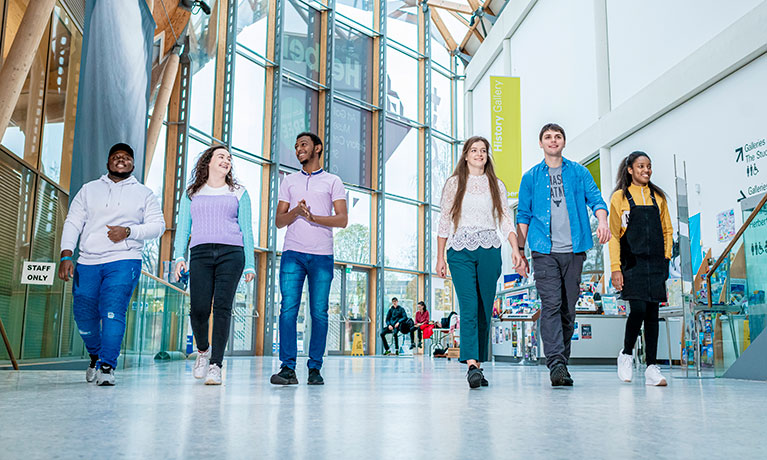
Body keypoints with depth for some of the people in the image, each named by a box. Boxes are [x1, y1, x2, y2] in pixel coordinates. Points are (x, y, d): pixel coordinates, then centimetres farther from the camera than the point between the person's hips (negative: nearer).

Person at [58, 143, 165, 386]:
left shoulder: (143, 193, 12)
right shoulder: (89, 189, 17)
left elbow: (158, 225, 4)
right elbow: (72, 223, 10)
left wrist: (128, 231, -12)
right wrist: (66, 255, -3)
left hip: (124, 260, -3)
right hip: (87, 262, 3)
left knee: (113, 312, -17)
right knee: (83, 314, 3)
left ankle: (107, 366, -13)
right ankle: (95, 355, 28)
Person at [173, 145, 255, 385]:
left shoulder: (239, 193, 18)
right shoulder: (191, 194, 21)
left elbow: (246, 229, 14)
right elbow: (183, 227, 16)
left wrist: (250, 264, 7)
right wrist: (179, 257, 1)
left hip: (231, 252, 0)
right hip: (200, 253, 1)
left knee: (222, 307, -12)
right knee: (198, 308, -11)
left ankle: (216, 365, -9)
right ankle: (202, 350, 18)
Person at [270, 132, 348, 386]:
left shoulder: (333, 181, 11)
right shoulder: (289, 181, 19)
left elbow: (342, 220, 1)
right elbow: (279, 221, 13)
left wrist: (313, 217, -12)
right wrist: (296, 211, -7)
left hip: (322, 255, -1)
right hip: (293, 253, 2)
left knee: (319, 312, -2)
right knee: (288, 309, -7)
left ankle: (315, 368, 5)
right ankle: (288, 367, -5)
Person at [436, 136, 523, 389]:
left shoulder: (497, 185, 15)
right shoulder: (454, 183, 11)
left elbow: (505, 220, 10)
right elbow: (444, 222, 9)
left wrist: (515, 249, -5)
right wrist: (440, 257, 3)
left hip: (489, 250, 2)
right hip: (460, 250, -2)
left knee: (485, 309, 2)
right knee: (469, 307, -15)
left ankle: (478, 363, 11)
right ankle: (472, 365, -21)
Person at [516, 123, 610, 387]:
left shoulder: (579, 173, 14)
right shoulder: (531, 177, 12)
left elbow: (595, 199, 2)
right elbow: (523, 216, 12)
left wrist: (602, 221, -19)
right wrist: (520, 251, 6)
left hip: (574, 250, 2)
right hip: (544, 251, -1)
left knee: (568, 309, 5)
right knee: (551, 305, -13)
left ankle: (562, 361, 14)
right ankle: (556, 364, -18)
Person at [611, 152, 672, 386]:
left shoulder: (658, 196, 14)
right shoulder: (620, 197, 3)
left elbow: (667, 230, 18)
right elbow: (614, 235, -1)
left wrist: (666, 256, 5)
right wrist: (615, 268, -7)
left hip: (656, 263, 4)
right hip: (632, 262, -3)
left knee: (652, 313, 2)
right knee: (638, 309, -15)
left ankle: (652, 366, 5)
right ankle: (626, 354, 8)